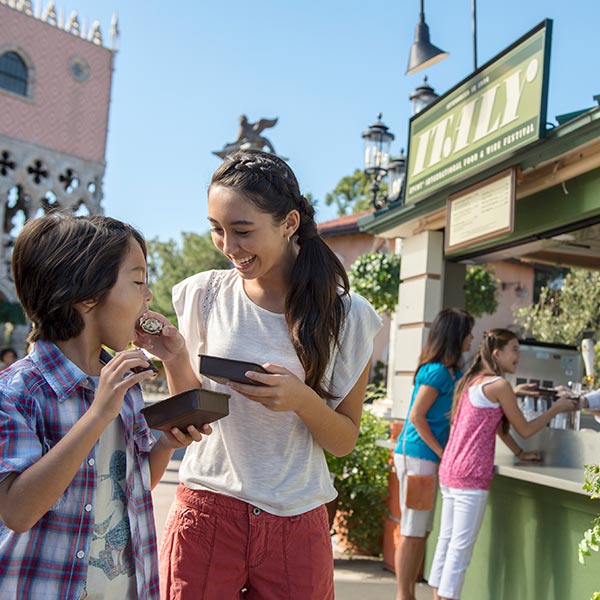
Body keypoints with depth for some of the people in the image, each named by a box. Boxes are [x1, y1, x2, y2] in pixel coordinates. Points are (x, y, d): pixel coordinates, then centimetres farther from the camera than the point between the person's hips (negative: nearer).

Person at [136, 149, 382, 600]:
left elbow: (345, 441, 1)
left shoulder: (347, 315, -5)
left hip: (296, 525, 0)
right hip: (207, 512, 1)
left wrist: (302, 400, -18)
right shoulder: (205, 295, -2)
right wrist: (174, 359, -13)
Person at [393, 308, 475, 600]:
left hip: (429, 457, 9)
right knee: (412, 532, -3)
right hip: (417, 455, -9)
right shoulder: (436, 371, -15)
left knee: (421, 532, 13)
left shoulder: (454, 374, 13)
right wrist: (442, 452, -13)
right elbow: (416, 416, -16)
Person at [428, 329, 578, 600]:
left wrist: (520, 453, 23)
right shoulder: (498, 385, -10)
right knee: (462, 546, -4)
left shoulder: (472, 381, 16)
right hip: (471, 475, -9)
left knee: (447, 539, 13)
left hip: (449, 470, 9)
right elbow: (525, 430, -3)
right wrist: (557, 408, 8)